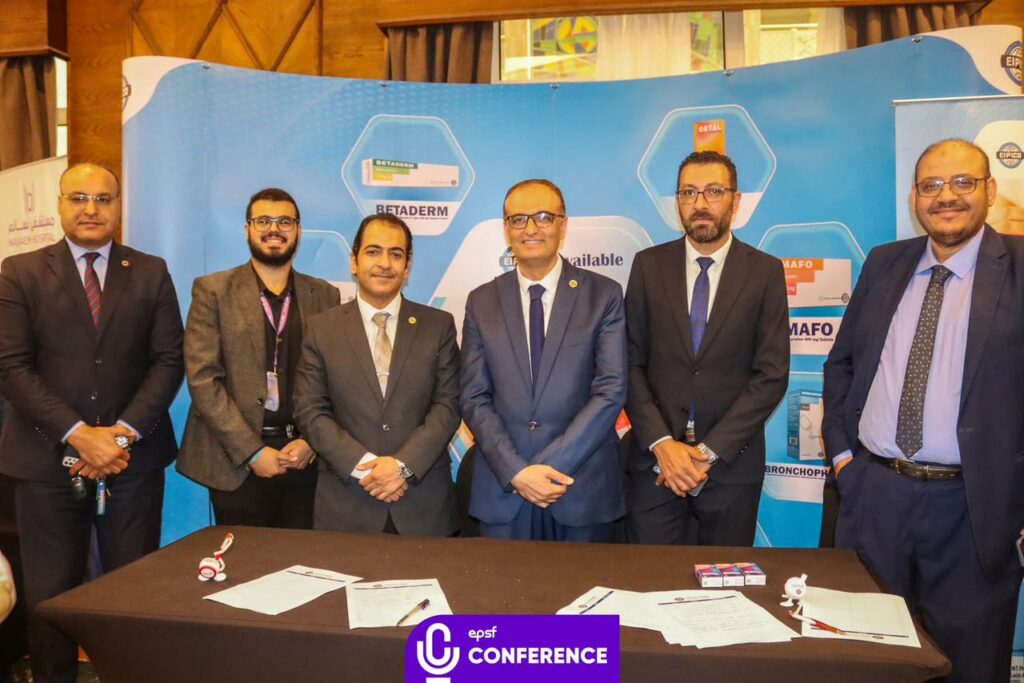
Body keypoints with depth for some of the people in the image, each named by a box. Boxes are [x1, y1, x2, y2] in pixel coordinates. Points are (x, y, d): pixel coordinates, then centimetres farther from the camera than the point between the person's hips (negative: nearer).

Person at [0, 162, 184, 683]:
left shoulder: (151, 273, 7)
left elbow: (168, 361, 1)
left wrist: (123, 433, -11)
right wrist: (79, 435, -14)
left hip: (133, 459, 1)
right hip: (47, 461, 0)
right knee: (50, 596, 9)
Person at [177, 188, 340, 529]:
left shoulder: (324, 296, 7)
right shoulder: (213, 291, 0)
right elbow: (202, 378, -7)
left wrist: (312, 441, -7)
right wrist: (252, 451, -12)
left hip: (306, 459, 2)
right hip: (237, 461, -2)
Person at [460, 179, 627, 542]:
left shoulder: (603, 294, -1)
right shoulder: (481, 301, 5)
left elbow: (611, 391, -7)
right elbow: (474, 399, 1)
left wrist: (550, 467, -13)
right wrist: (516, 472, -12)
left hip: (584, 491, -1)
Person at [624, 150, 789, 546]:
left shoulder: (765, 271, 0)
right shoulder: (649, 265, 3)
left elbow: (772, 374, -5)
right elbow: (631, 362, 0)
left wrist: (709, 450, -11)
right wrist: (661, 443, -11)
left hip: (731, 463, 0)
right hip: (655, 459, 1)